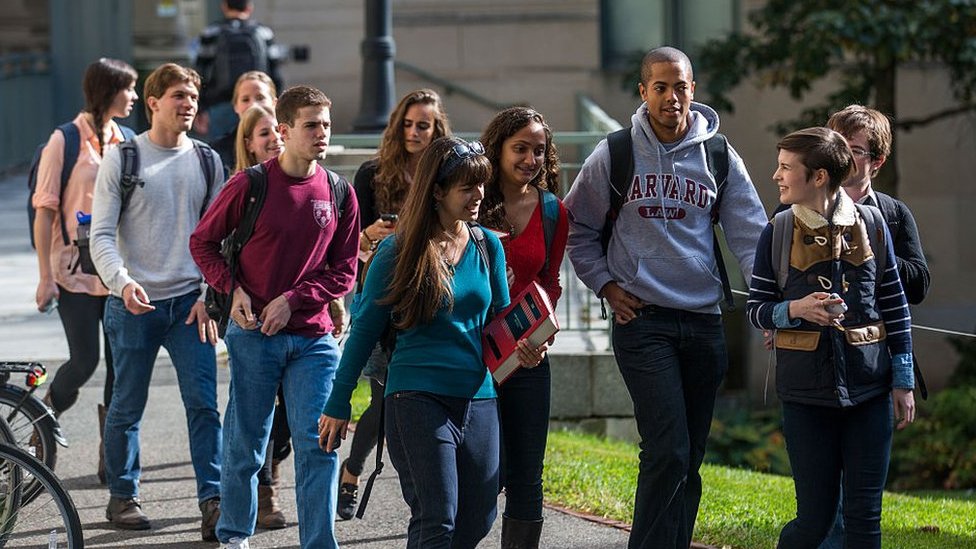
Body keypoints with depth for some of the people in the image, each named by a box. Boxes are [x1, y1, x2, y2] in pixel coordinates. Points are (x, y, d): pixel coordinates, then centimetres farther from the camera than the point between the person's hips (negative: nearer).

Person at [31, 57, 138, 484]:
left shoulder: (123, 141, 10)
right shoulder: (66, 140, -6)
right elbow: (45, 211, -6)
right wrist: (46, 276, -10)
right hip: (76, 271, -5)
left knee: (120, 365, 1)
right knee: (84, 361, -4)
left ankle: (112, 458, 9)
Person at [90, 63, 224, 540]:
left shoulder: (207, 162, 7)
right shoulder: (122, 158, -2)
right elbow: (101, 234, -6)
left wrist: (210, 296, -2)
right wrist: (122, 281, -23)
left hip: (189, 303, 2)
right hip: (134, 304, -2)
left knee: (203, 403, -7)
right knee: (127, 407, 7)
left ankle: (212, 500, -6)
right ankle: (122, 497, 20)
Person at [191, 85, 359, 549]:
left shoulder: (338, 194, 2)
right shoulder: (250, 185, -5)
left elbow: (343, 272, 5)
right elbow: (203, 241, 6)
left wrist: (293, 299, -9)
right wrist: (233, 290, -8)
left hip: (313, 336, 2)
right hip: (253, 334, -2)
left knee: (318, 446, -6)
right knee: (246, 445, 7)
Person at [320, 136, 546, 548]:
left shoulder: (488, 246, 9)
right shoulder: (399, 252, -4)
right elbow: (365, 329, 1)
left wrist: (521, 348, -4)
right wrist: (338, 404, 1)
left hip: (478, 399, 5)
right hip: (419, 398, -5)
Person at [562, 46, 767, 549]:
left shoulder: (719, 157, 5)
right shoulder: (614, 155, 0)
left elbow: (750, 234, 1)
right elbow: (577, 227, 11)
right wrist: (605, 285, 1)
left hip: (704, 321, 3)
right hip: (642, 320, -3)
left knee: (689, 460, 8)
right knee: (668, 451, -15)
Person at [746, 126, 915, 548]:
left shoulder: (871, 225, 1)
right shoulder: (778, 233, 0)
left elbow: (896, 306, 6)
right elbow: (755, 309, 6)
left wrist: (903, 382, 4)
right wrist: (794, 309, -15)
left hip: (868, 387, 1)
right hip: (806, 391, 0)